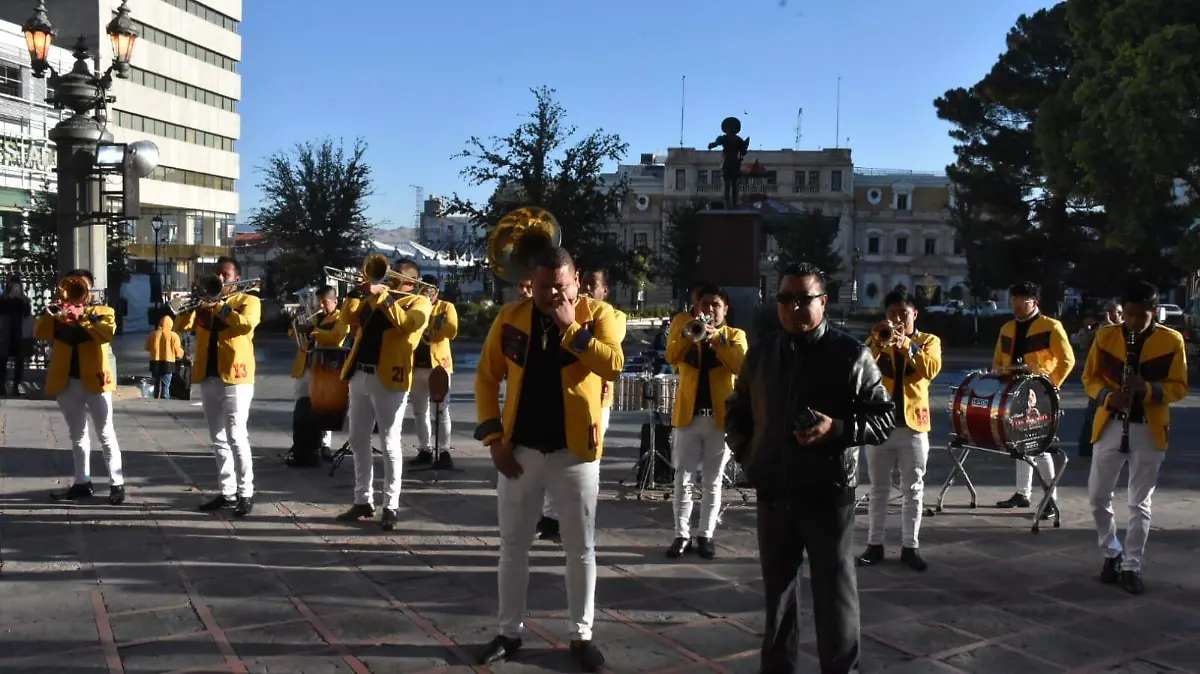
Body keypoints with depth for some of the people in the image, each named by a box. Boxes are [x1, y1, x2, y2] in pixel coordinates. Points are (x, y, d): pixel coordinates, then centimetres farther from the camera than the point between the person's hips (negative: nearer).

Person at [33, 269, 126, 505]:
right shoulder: (58, 313, 12)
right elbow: (39, 333, -5)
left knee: (106, 434, -3)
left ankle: (117, 484, -1)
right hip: (67, 382, 4)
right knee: (77, 435, 12)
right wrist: (48, 312, -19)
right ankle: (82, 483, 19)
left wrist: (84, 316, -26)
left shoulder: (102, 311, 3)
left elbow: (108, 332, -18)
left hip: (95, 380, -4)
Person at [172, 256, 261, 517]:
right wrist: (197, 303, -9)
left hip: (235, 378, -6)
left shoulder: (248, 300, 1)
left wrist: (218, 306, -19)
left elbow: (246, 324, -20)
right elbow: (181, 325, 5)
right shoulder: (206, 302, 18)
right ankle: (227, 492, 17)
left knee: (236, 437, -9)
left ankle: (246, 493, -3)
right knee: (218, 439, 10)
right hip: (208, 378, 7)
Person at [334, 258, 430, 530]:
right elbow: (348, 318, 14)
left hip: (389, 378, -7)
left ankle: (391, 506, 1)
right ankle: (363, 500, 19)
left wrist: (383, 297, -15)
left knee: (389, 443, -4)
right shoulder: (375, 298, 23)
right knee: (358, 441, 10)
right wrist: (360, 292, 3)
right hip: (359, 375, 7)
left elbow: (406, 324, -17)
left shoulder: (419, 302, 3)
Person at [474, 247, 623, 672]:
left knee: (581, 548, 8)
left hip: (575, 451, -2)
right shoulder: (511, 317, 1)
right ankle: (510, 632, 26)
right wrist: (494, 438, -3)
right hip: (521, 449, 2)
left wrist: (570, 327, -21)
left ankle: (581, 635, 23)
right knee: (513, 545, 11)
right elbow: (487, 378, 4)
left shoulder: (597, 314, -5)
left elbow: (614, 365, -22)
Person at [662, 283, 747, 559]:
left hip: (720, 417, -1)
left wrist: (716, 339, -22)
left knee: (712, 482, 6)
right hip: (688, 414, 1)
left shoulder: (735, 335, 5)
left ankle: (705, 535, 16)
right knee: (682, 480, 3)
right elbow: (672, 357, -11)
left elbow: (740, 366, -14)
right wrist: (690, 329, -22)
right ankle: (682, 535, 12)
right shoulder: (685, 328, 8)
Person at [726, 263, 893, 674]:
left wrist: (837, 428, -19)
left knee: (835, 598, 3)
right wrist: (745, 453, 5)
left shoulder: (851, 354, -5)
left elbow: (884, 418, -3)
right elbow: (736, 411, 20)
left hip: (828, 497, -4)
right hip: (773, 496, 4)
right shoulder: (760, 354, 7)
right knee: (777, 595, 15)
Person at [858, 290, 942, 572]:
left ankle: (910, 547, 13)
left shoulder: (929, 341, 5)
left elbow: (931, 369, -15)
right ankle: (874, 544, 14)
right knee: (878, 488, 7)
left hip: (913, 424, -1)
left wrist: (905, 343, -23)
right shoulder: (876, 339, 7)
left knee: (913, 490, 5)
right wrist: (878, 343, -24)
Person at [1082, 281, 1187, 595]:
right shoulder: (1105, 336, 0)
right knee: (1098, 495, 6)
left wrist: (1149, 389, -22)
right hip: (1110, 425, 2)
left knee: (1140, 502, 3)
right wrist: (1107, 396, -16)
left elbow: (1179, 387, -3)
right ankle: (1112, 552, 26)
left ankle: (1132, 567, 12)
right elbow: (1090, 378, 4)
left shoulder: (1171, 341, -5)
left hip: (1150, 430, -2)